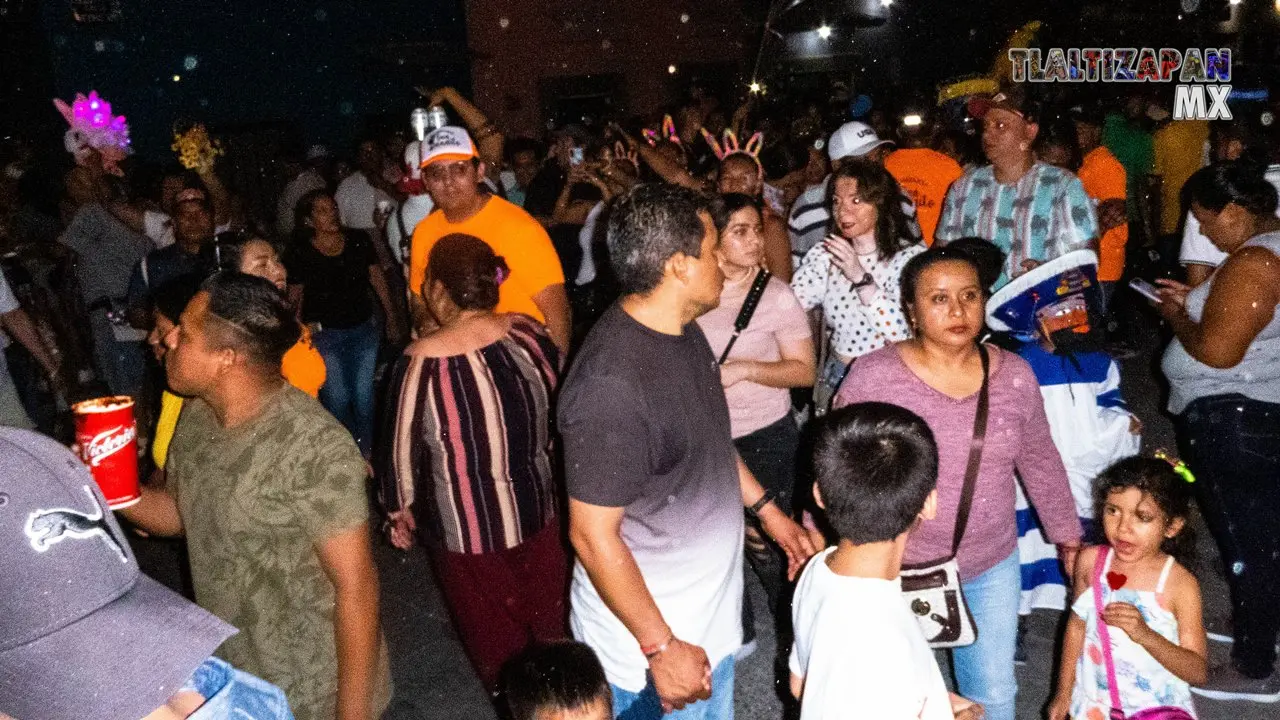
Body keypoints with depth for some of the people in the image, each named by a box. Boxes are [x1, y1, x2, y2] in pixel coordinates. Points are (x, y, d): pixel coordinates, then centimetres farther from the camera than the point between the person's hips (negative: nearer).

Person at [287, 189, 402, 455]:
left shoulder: (358, 242, 0)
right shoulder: (299, 254, -7)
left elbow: (378, 280, 7)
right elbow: (294, 299, -1)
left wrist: (392, 319, 8)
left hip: (364, 330, 3)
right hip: (325, 334, -2)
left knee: (364, 398, 6)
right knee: (337, 400, -1)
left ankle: (366, 452, 22)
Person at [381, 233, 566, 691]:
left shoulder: (420, 364, -24)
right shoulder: (529, 333, -13)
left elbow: (404, 449, -11)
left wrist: (400, 510, 7)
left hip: (468, 528, -3)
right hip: (540, 508, 4)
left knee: (495, 632, 21)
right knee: (548, 617, 25)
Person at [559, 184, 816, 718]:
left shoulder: (682, 332, -2)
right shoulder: (611, 384, -32)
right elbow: (592, 534, -26)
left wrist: (767, 509, 15)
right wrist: (661, 648, -21)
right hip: (647, 637, -8)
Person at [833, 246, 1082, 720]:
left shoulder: (1014, 375, -7)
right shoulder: (874, 376, -18)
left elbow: (1040, 462, 7)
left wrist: (1068, 536, 13)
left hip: (992, 565, 3)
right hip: (898, 568, -2)